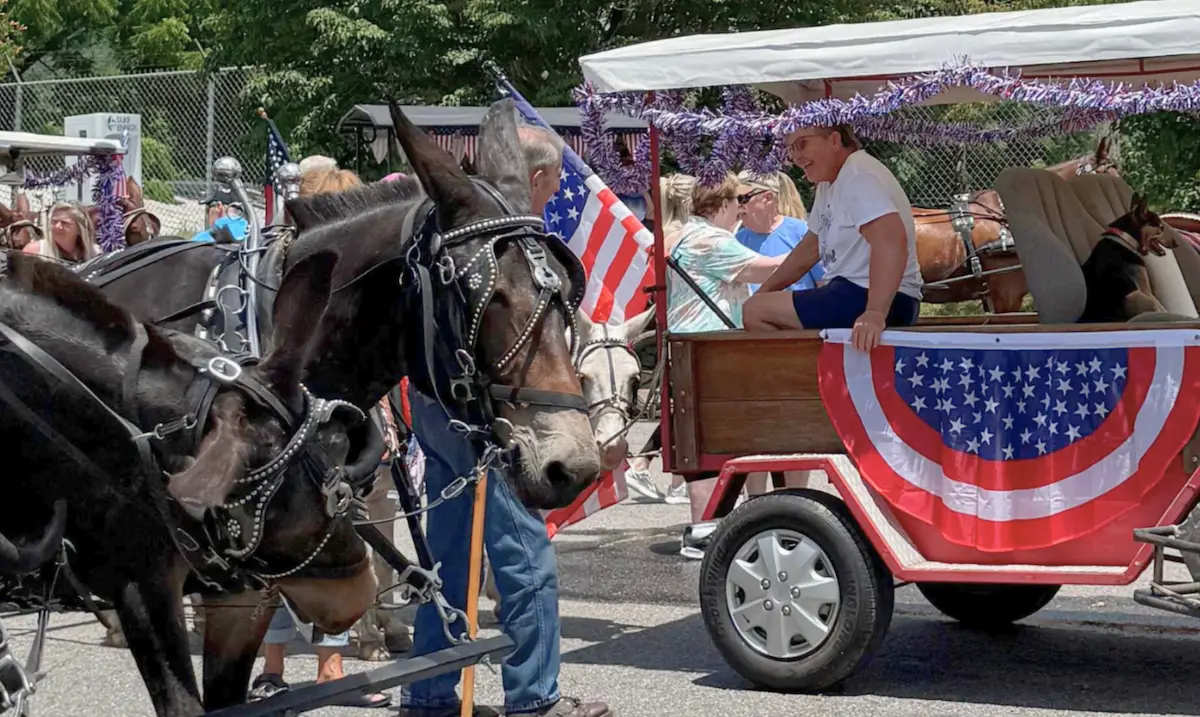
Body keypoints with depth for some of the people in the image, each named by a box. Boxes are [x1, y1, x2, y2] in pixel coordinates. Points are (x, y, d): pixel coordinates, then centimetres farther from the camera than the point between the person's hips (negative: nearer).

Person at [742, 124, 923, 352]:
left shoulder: (857, 175, -17)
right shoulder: (828, 183, 15)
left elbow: (891, 239, -33)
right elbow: (811, 246, 27)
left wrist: (875, 313, -43)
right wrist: (764, 292, 22)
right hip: (855, 293, 11)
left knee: (755, 311, -13)